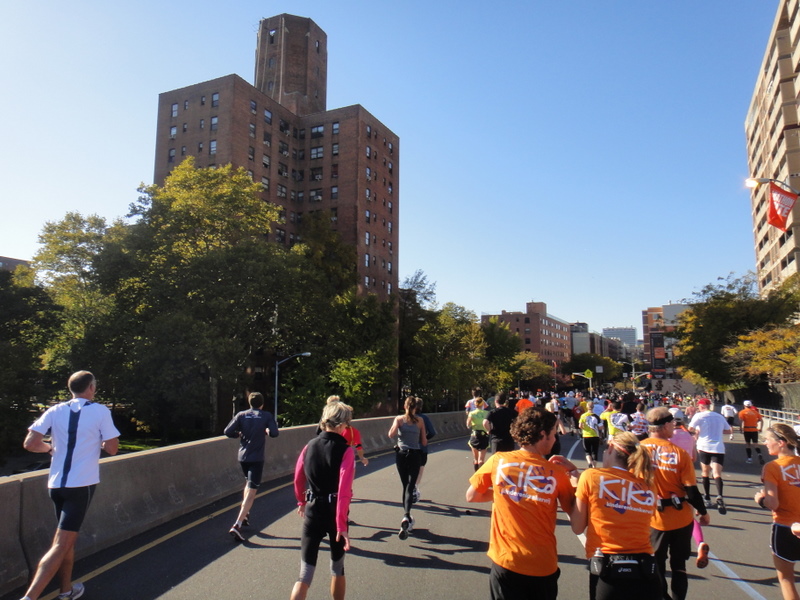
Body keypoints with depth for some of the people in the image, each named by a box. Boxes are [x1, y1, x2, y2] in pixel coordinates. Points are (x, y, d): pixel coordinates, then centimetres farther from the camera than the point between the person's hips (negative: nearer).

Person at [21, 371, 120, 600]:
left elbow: (30, 444, -4)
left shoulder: (55, 411, 3)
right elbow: (112, 449, -5)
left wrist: (51, 447, 16)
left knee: (67, 539, 21)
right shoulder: (100, 411, -6)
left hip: (56, 484, 5)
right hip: (82, 484, -5)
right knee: (61, 545, -5)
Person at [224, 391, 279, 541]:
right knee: (251, 492, -5)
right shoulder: (266, 416, -3)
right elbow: (274, 433, -7)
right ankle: (237, 526, -14)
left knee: (249, 484, 29)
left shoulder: (241, 415, 2)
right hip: (256, 458, -4)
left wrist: (240, 434, 13)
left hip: (242, 456, 4)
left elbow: (228, 431, -5)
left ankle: (244, 514, 30)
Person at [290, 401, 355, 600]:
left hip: (312, 511, 3)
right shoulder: (345, 451, -14)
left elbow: (298, 479, 10)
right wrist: (341, 525, -18)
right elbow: (344, 490, -20)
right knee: (337, 567, 20)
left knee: (305, 573, 5)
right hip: (334, 512, -3)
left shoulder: (310, 446, -1)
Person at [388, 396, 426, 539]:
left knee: (405, 486, 16)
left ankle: (407, 517, 24)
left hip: (401, 454, 1)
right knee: (410, 487, -3)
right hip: (415, 455, -1)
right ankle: (406, 516, -25)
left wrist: (395, 424, 1)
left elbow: (391, 434, -17)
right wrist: (424, 442, 24)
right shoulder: (419, 421, -1)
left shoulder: (399, 419, -3)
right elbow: (424, 442, 1)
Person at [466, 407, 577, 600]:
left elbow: (471, 496, 1)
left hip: (505, 562, 0)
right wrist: (574, 473, -1)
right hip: (544, 566, 1)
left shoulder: (497, 461, -8)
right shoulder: (557, 472, -10)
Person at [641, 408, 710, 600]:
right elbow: (691, 489, -9)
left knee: (656, 565, 15)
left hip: (653, 518, 0)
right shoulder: (680, 453, -13)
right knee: (679, 565, 17)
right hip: (681, 518, 0)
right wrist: (703, 512, 9)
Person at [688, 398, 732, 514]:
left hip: (704, 447, -2)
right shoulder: (719, 416, 13)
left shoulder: (699, 415, 0)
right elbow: (729, 430, 20)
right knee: (717, 474, -10)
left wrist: (697, 431, 11)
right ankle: (719, 497, -34)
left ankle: (707, 499, 19)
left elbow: (690, 428, -10)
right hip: (718, 448, 2)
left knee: (705, 473, 14)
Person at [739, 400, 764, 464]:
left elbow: (740, 420, -13)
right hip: (755, 430, 2)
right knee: (755, 444, 7)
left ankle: (749, 458, 7)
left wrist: (741, 428, -9)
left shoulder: (742, 412, 0)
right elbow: (761, 420, 7)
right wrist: (760, 428, 14)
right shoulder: (755, 412, 10)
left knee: (747, 444, 9)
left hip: (747, 430, -2)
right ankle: (759, 454, -18)